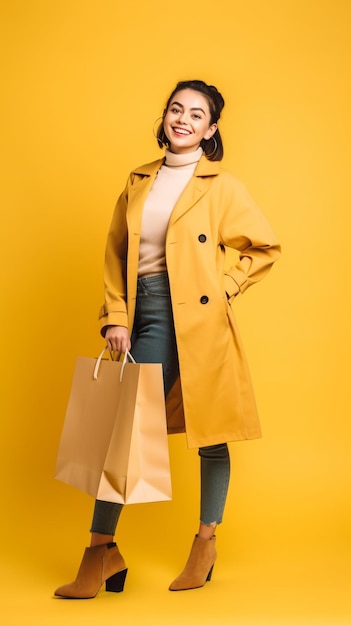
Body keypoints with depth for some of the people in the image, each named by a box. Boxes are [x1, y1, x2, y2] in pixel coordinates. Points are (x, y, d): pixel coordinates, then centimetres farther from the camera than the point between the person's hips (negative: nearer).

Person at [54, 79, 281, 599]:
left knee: (211, 428, 6)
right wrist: (115, 316, 2)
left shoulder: (222, 186, 1)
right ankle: (101, 552, 7)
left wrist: (223, 285, -3)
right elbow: (116, 254, 12)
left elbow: (266, 248, 6)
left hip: (200, 321, -3)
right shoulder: (139, 182, 13)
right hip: (148, 319, 3)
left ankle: (206, 541, 23)